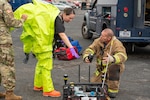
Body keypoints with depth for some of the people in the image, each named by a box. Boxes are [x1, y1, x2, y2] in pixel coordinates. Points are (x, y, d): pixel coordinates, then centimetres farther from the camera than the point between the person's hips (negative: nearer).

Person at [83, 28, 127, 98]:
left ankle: (113, 90, -17)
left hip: (113, 68, -4)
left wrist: (112, 59, -60)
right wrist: (86, 57, -37)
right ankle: (106, 80, 25)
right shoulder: (97, 41, -7)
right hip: (101, 69, 5)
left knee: (113, 67, -37)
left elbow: (123, 55, -39)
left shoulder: (116, 43, -23)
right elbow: (89, 50, -13)